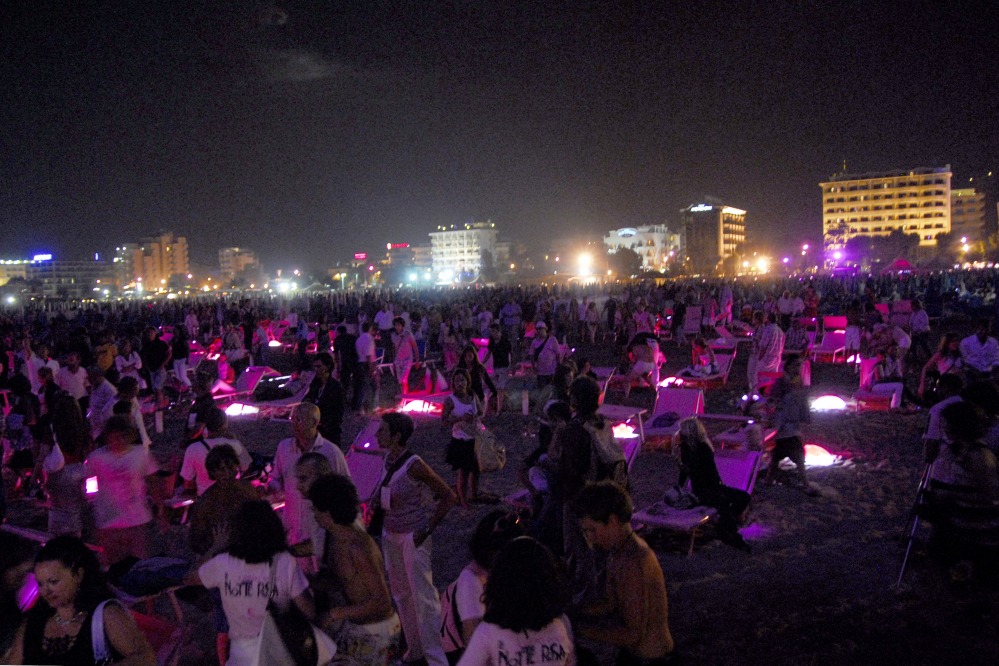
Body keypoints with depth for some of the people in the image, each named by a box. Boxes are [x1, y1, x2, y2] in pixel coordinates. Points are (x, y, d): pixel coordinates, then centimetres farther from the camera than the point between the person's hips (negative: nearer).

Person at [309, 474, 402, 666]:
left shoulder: (359, 548, -28)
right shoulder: (334, 537, -2)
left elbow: (382, 603, -26)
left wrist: (335, 613, -22)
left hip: (375, 631, -8)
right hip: (353, 623, 8)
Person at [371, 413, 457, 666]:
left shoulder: (414, 465, -21)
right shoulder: (389, 460, 2)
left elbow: (448, 496, -17)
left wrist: (427, 528, -18)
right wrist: (378, 500, 2)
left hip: (412, 537, -8)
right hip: (391, 536, 8)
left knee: (422, 596, -3)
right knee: (401, 594, 17)